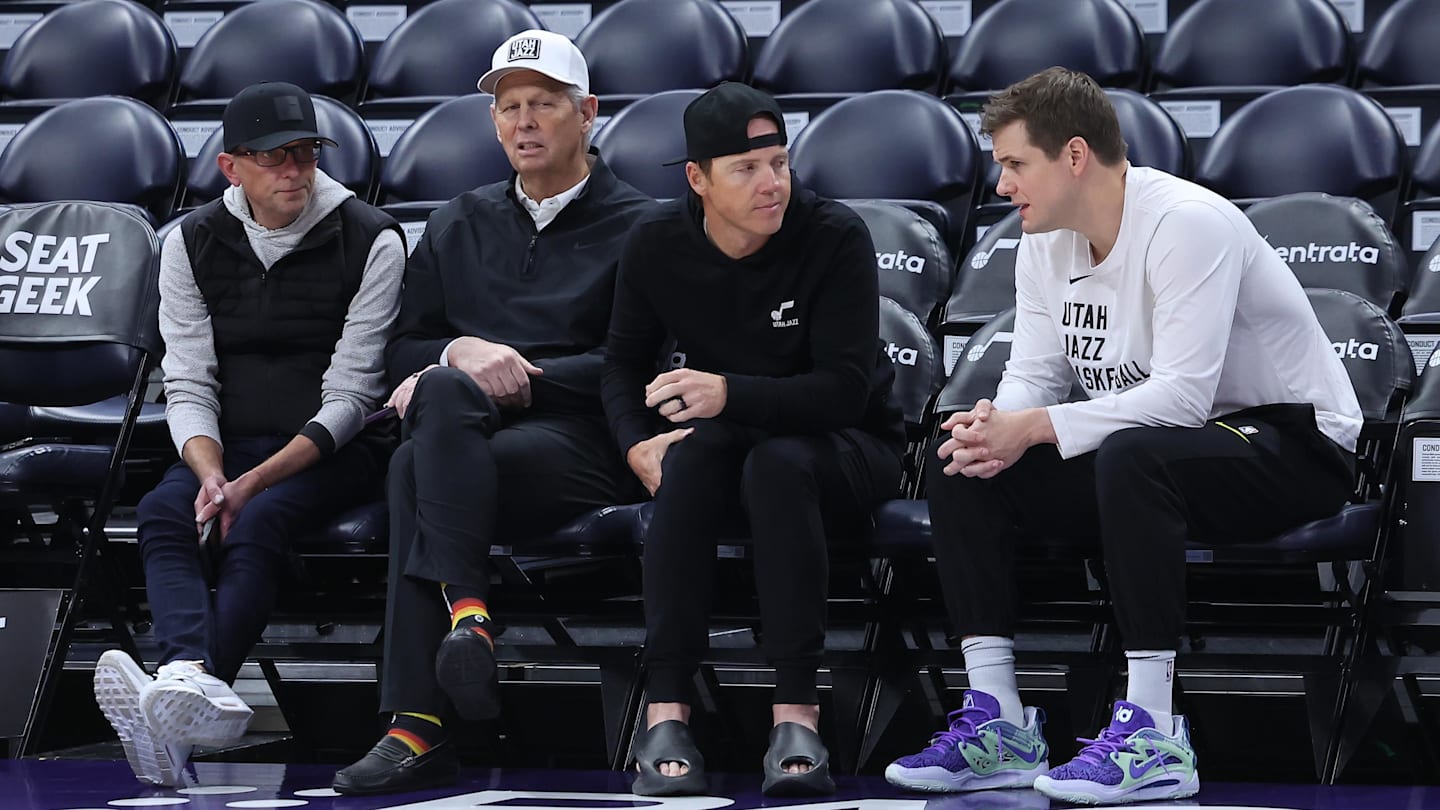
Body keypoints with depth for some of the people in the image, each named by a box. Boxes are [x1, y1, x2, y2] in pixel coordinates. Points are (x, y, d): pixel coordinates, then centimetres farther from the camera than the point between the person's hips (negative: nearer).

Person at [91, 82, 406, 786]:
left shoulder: (371, 241, -5)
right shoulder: (193, 244, 7)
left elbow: (349, 398, -9)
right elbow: (188, 385, 3)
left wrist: (255, 483, -20)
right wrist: (211, 475, -18)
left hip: (334, 453, -3)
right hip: (226, 445, 3)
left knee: (259, 522, -34)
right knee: (162, 511, -29)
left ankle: (180, 697, -52)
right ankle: (196, 682, -55)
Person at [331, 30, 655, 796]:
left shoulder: (635, 228, 10)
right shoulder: (460, 224, 26)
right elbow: (404, 351, 19)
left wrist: (516, 376, -12)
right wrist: (464, 355, -4)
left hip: (582, 440, -4)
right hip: (469, 436, 4)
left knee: (417, 467, -34)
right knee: (442, 396, -35)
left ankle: (420, 727, -41)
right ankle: (466, 610, -45)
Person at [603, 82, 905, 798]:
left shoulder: (836, 239, -16)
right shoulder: (657, 246, -4)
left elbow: (845, 388, -22)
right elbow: (624, 362, 9)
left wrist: (731, 394, -35)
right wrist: (638, 444, -12)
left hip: (847, 450, -3)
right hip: (726, 446, 3)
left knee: (776, 462, -37)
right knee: (691, 454, -33)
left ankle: (795, 717, -39)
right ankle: (666, 714, -38)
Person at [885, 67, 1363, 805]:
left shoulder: (1186, 224, -23)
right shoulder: (1044, 246, 3)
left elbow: (1184, 395, -31)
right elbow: (1032, 378, 3)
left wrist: (1033, 428, -32)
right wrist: (996, 427, -22)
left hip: (1294, 445, -8)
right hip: (1149, 448, 8)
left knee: (1131, 456, -39)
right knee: (963, 469, -8)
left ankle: (1153, 736, -36)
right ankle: (998, 721, -8)